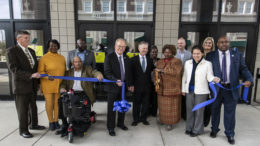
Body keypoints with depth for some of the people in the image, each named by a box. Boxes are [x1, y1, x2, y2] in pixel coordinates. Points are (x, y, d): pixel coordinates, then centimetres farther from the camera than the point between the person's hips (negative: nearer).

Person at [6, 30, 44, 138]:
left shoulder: (31, 51, 11)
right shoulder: (11, 51, -10)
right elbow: (13, 69, -18)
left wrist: (38, 81, 10)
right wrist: (30, 75, -27)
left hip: (33, 85, 6)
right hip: (21, 85, -6)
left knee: (33, 106, 17)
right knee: (23, 109, 5)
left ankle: (34, 124, 34)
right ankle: (23, 130, 21)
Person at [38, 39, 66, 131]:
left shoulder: (62, 58, 11)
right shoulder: (44, 58, -2)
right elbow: (40, 71, -5)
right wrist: (47, 76, -23)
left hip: (59, 85, 3)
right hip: (48, 85, -3)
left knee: (57, 103, 9)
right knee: (49, 103, 3)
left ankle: (56, 121, 24)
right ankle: (51, 122, 20)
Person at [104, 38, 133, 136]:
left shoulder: (126, 58, 8)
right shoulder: (109, 57, -10)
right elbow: (107, 72, -17)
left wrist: (129, 84, 11)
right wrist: (116, 80, -30)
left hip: (123, 86, 5)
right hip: (113, 87, -5)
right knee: (111, 108, 7)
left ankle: (120, 123, 38)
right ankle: (111, 127, 23)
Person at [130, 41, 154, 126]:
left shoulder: (149, 60, 7)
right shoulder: (133, 60, -3)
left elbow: (151, 71, 9)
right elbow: (131, 73, -5)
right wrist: (131, 84, -10)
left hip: (147, 86, 3)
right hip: (137, 86, -2)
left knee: (146, 103, 11)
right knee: (136, 103, 9)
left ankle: (144, 118, 28)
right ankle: (136, 119, 25)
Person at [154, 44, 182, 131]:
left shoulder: (177, 61, -4)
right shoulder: (160, 62, 12)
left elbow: (176, 72, -21)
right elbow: (156, 73, 15)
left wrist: (162, 70, -20)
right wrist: (156, 80, -5)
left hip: (172, 88, -4)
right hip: (162, 88, 4)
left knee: (171, 106, 2)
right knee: (163, 106, 9)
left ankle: (170, 123, 15)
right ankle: (163, 120, 26)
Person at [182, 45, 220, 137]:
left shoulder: (207, 64, -4)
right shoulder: (187, 63, 6)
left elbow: (209, 76, -7)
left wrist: (214, 79, -30)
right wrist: (183, 89, 10)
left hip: (201, 91, -3)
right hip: (189, 90, 4)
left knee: (199, 110, 5)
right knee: (189, 109, 12)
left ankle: (197, 130, 22)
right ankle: (189, 127, 29)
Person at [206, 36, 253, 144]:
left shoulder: (237, 54, 4)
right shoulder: (211, 55, -1)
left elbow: (243, 69, 5)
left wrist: (249, 79, -12)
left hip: (232, 88, 1)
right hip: (216, 88, 0)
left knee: (230, 112, 10)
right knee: (215, 110, 15)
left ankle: (230, 134, 29)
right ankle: (214, 129, 36)